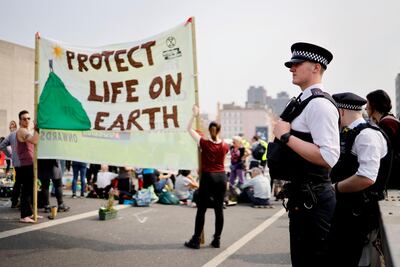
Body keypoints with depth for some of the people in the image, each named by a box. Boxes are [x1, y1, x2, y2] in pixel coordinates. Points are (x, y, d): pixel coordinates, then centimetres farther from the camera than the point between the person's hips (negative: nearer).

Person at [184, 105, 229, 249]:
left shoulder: (204, 143, -6)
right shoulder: (225, 146, 4)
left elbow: (189, 129, 1)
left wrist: (194, 115, 6)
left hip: (207, 177, -3)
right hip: (221, 177, 3)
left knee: (201, 210, 3)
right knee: (219, 209, 7)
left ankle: (196, 240, 6)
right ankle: (217, 240, 12)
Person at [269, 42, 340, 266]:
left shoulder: (319, 103, -18)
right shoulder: (304, 102, 13)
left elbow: (328, 158, -27)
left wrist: (286, 136, -23)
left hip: (311, 198, -10)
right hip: (302, 195, 10)